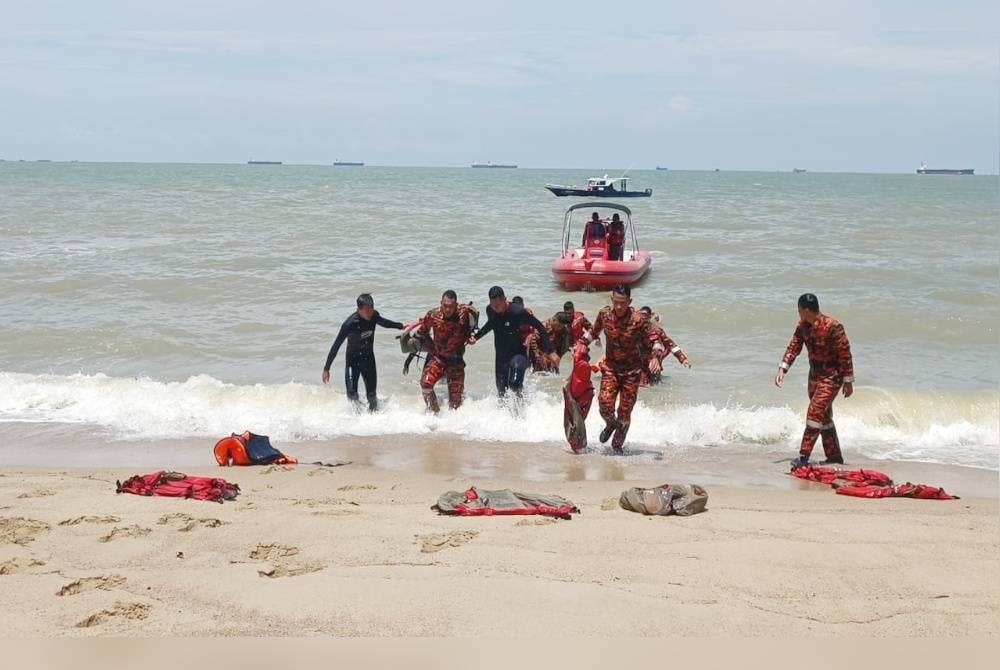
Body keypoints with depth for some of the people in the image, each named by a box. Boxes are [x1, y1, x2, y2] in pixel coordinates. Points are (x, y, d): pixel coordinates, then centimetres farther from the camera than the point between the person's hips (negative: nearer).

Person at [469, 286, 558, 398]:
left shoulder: (518, 311, -21)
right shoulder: (490, 310, -5)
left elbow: (540, 327, -12)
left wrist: (550, 352, -12)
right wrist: (476, 337, 13)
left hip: (518, 354, -5)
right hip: (501, 357, 5)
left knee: (515, 384, -29)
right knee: (502, 393, 8)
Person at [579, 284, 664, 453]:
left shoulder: (639, 319, -17)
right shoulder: (604, 314, -6)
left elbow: (654, 340, -11)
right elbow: (593, 332, 15)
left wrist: (655, 357, -27)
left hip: (632, 371, -2)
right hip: (610, 367, 2)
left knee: (625, 412, 1)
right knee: (605, 404, -16)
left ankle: (617, 445, 23)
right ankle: (611, 425, 19)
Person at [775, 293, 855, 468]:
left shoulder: (833, 327, -22)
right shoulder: (802, 327, 1)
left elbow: (845, 355, -17)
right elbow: (793, 348, 1)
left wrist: (848, 381, -14)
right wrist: (782, 369, -14)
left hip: (832, 377, -8)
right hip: (814, 376, 8)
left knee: (815, 413, -16)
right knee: (824, 416, 14)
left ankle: (804, 456, -17)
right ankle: (834, 456, 25)